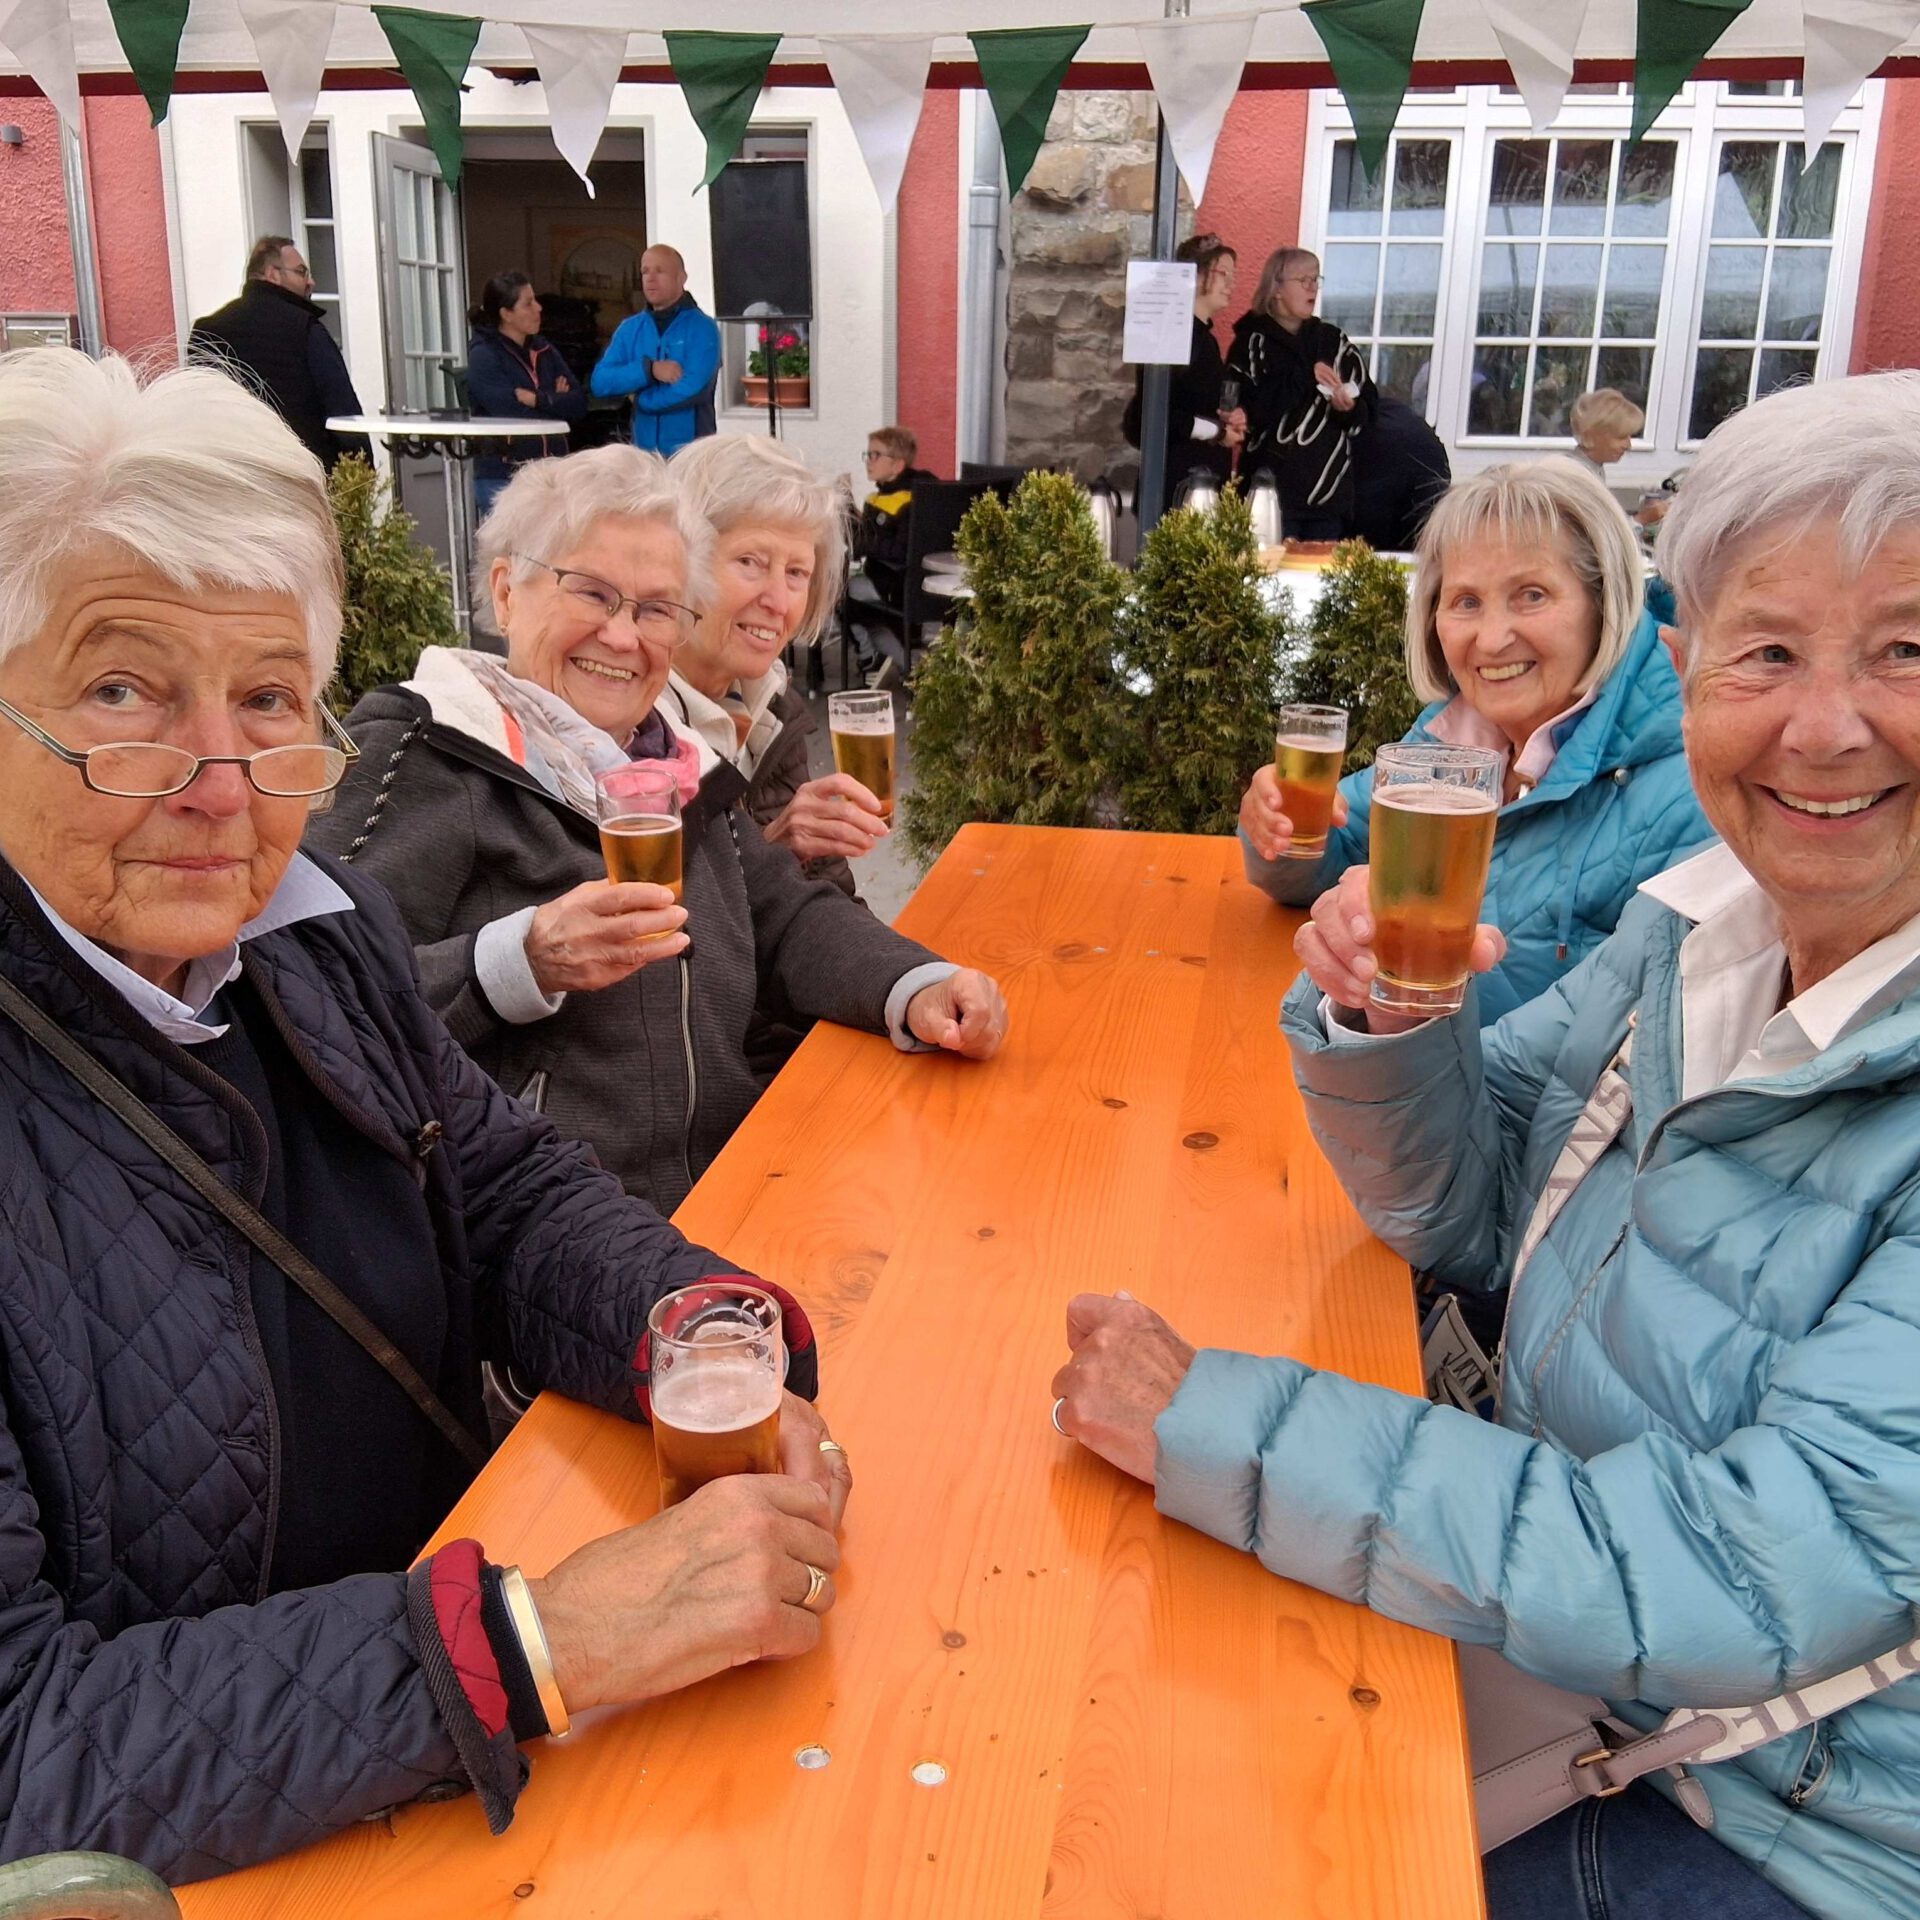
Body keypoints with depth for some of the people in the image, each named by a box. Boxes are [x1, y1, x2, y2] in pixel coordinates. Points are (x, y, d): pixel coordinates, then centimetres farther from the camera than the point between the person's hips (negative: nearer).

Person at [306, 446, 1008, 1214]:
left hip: (723, 1203, 4)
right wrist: (521, 963, -27)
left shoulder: (676, 766, 18)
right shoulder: (418, 756, -6)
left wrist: (917, 987, -2)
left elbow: (787, 918, 16)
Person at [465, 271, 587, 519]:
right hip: (502, 478, -5)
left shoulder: (544, 350, 13)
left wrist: (537, 399, -10)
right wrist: (553, 400, -3)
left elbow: (579, 403, 4)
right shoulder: (483, 356, -5)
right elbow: (511, 413, -16)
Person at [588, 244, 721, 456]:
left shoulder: (702, 328, -4)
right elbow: (601, 382, 1)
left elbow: (691, 389, -17)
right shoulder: (629, 329, 11)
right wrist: (648, 369, -14)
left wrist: (639, 399, -3)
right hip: (643, 451, 4)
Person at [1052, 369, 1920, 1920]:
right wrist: (1384, 1025, -18)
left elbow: (1755, 1574, -32)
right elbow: (1469, 1210, 4)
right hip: (1607, 1703, 5)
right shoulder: (1704, 924, -6)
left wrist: (1216, 1424, -29)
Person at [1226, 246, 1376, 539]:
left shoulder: (1333, 340, 14)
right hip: (1272, 492, -4)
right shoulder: (1253, 342, 1)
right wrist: (1305, 377, -17)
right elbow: (1246, 409, -14)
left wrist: (1349, 409, -10)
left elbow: (1368, 410, 13)